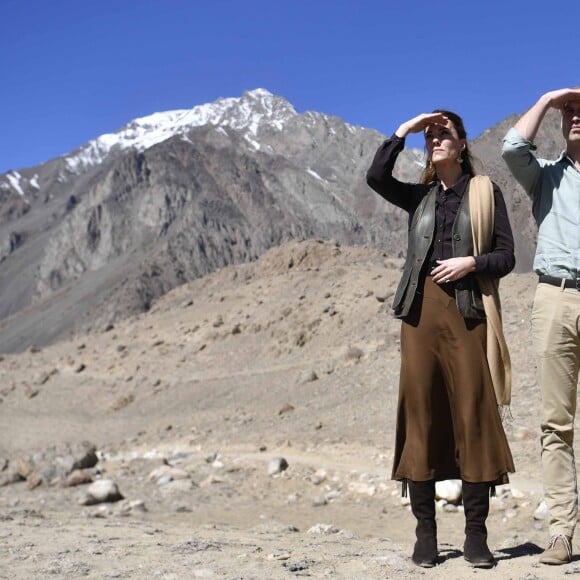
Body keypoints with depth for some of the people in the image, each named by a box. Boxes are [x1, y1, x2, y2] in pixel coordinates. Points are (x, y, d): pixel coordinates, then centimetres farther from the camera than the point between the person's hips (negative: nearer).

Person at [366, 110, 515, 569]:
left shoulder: (485, 191, 10)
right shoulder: (420, 196, 17)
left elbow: (506, 257, 5)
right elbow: (376, 177, -2)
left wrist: (471, 262, -11)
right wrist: (403, 131, 1)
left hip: (468, 311, -2)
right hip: (422, 310, 2)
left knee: (474, 419, -5)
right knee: (420, 419, 0)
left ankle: (476, 536, 2)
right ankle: (426, 535, 6)